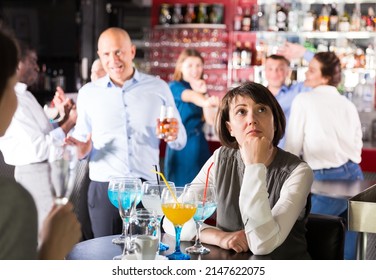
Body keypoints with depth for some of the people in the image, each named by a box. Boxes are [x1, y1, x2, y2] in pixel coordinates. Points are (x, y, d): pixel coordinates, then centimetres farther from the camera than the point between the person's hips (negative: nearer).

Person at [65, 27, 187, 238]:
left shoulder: (159, 88, 7)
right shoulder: (88, 93, 8)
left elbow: (181, 141, 10)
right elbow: (83, 143, 11)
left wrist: (173, 136, -12)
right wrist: (82, 149, -11)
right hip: (104, 189, 1)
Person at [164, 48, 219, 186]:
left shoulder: (201, 88, 13)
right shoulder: (174, 87, -4)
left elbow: (211, 120, 2)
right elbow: (191, 97, -29)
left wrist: (204, 93, -7)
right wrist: (206, 102, -50)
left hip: (200, 146, 5)